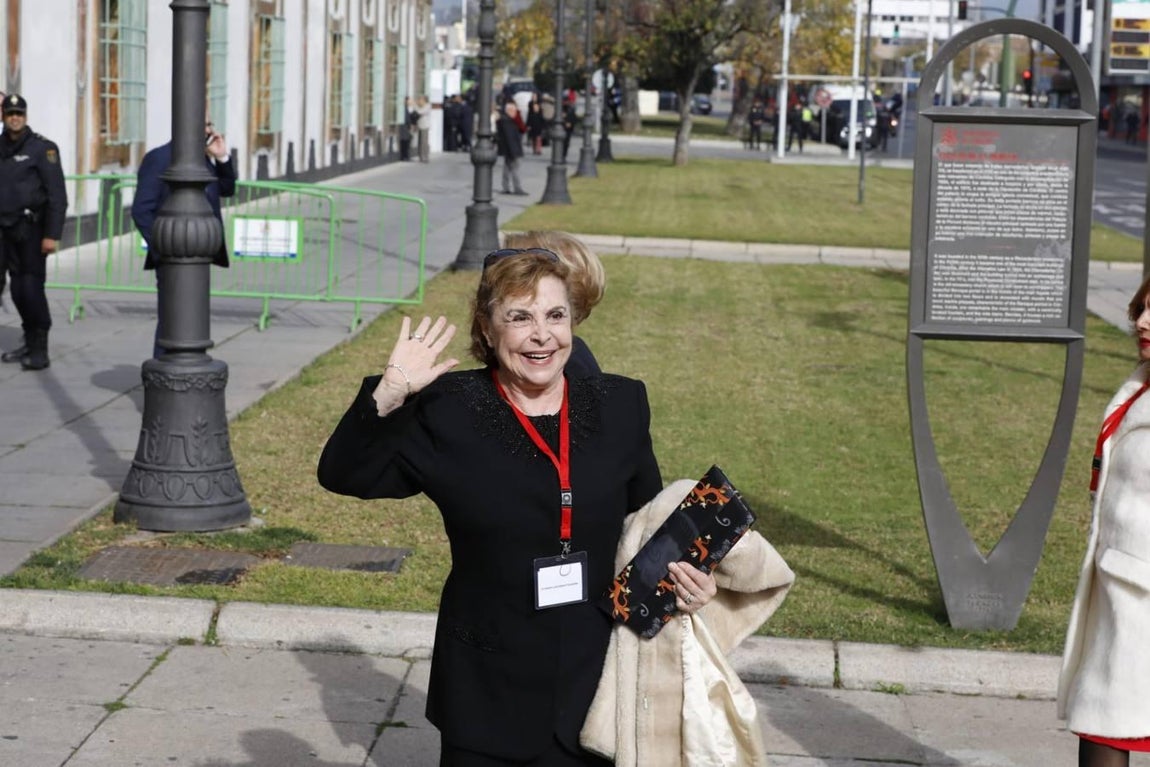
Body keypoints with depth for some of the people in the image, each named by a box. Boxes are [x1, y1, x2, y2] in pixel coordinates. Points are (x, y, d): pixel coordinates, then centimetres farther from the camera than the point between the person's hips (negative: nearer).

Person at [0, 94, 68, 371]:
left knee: (32, 287, -10)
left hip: (32, 228, -6)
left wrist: (52, 235, -17)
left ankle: (40, 350, -5)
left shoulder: (42, 148, -8)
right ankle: (29, 342, 20)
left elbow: (57, 195, -12)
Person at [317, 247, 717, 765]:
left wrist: (682, 576, -6)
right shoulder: (447, 412, -6)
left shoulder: (620, 407, 3)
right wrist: (389, 394, -19)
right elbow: (342, 474, -5)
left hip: (594, 687, 2)